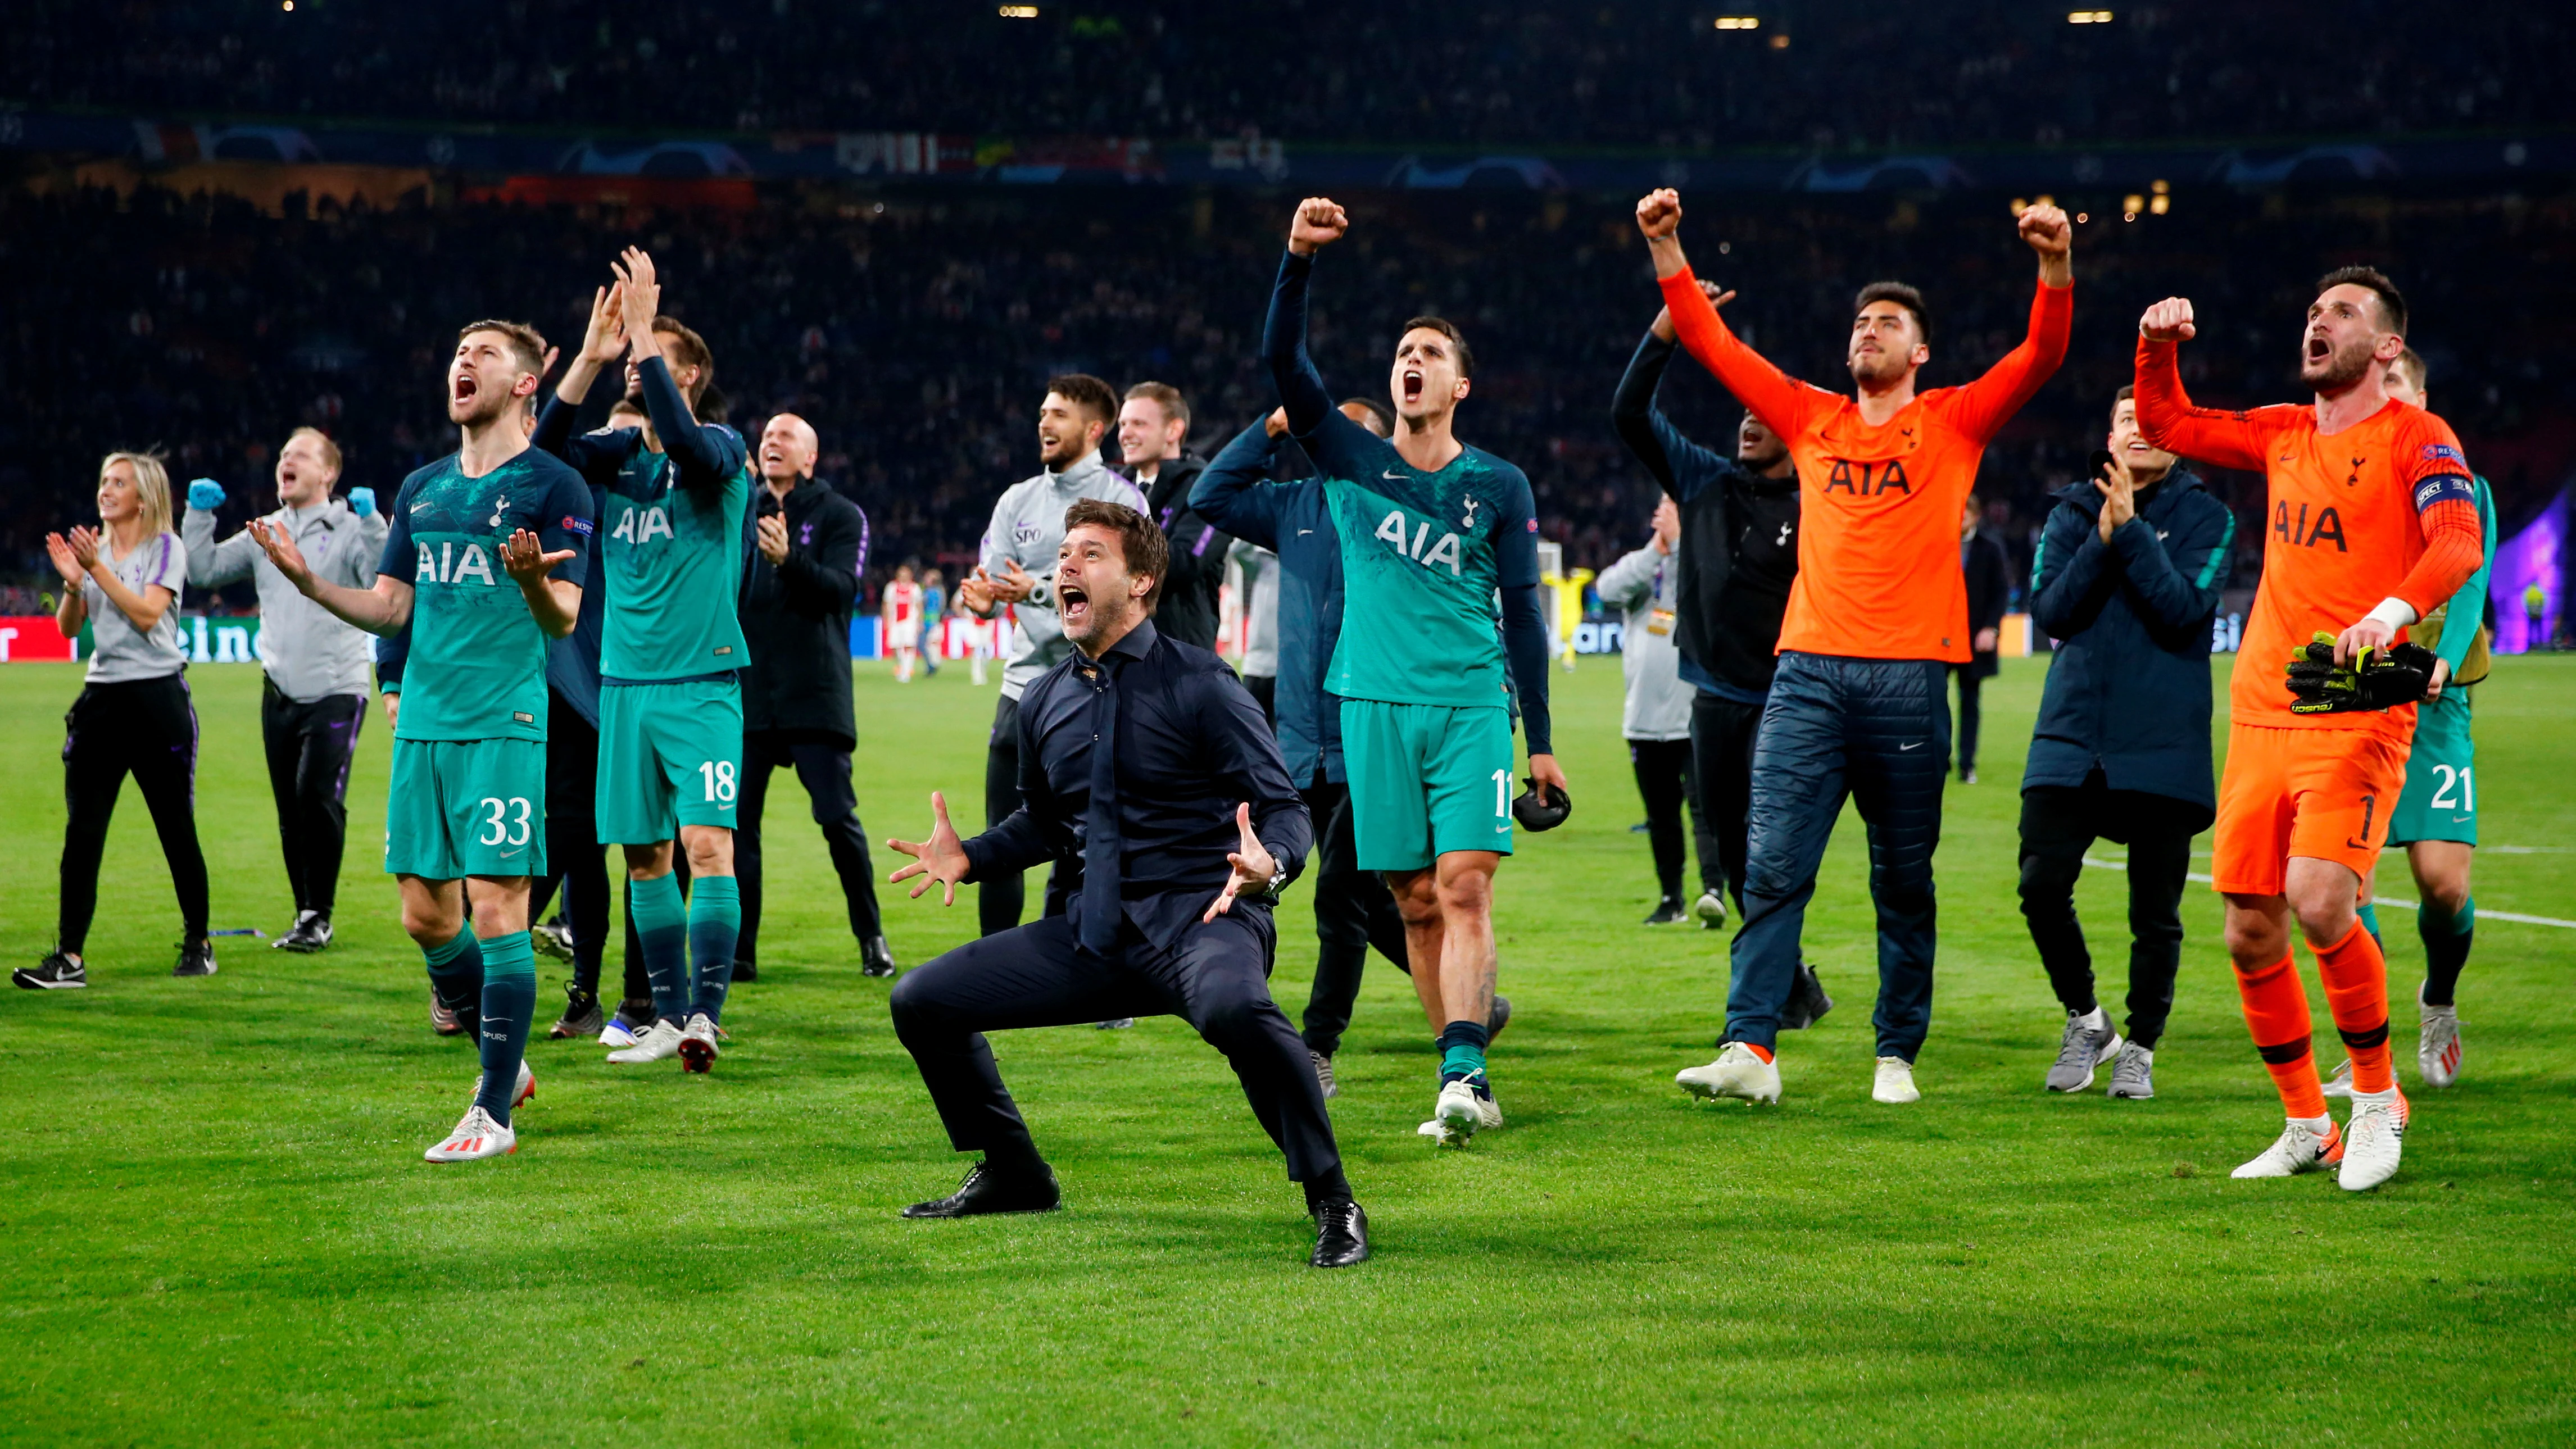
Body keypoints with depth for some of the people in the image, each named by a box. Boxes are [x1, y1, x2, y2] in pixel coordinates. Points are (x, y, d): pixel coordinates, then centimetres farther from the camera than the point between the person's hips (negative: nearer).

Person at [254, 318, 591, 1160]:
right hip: (423, 723, 6)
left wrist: (533, 581, -30)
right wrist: (309, 583, 2)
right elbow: (390, 610, 17)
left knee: (496, 910, -9)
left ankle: (493, 1115, -5)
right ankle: (506, 1065, 25)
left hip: (506, 726, -6)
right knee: (426, 915, 7)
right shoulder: (423, 489, 16)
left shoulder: (552, 487, -2)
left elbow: (566, 620, -9)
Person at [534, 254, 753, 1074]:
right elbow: (541, 451, -6)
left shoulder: (720, 448, -2)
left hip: (702, 681, -5)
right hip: (624, 682, 5)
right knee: (644, 856, 7)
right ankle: (670, 1017, 15)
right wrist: (590, 358, -13)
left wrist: (643, 334, -22)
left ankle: (706, 1014, -18)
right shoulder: (615, 455, 11)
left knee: (706, 842, -16)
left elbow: (686, 441, -26)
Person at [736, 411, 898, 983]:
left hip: (814, 693, -3)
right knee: (736, 821, -1)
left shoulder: (840, 516, 3)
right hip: (747, 692, 3)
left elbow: (841, 589, -12)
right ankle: (738, 951, 4)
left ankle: (872, 938, 11)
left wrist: (791, 559, -28)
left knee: (838, 817, -4)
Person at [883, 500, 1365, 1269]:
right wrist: (970, 856, 8)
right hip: (1093, 937, 7)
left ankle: (1334, 1204, -26)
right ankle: (1013, 1175, 23)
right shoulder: (1044, 702, 11)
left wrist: (1269, 865, -31)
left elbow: (1286, 808, -9)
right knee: (921, 1003, 3)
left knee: (1234, 1005, -41)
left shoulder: (1199, 684, -8)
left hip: (1199, 917, -7)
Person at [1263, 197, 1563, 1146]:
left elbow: (1523, 613, 8)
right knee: (1416, 901, 2)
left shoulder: (1498, 487, 6)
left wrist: (1540, 741, 6)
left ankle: (1464, 1074, -23)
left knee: (1464, 889, -14)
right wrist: (1300, 258, -17)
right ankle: (1462, 1083, 8)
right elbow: (1282, 359, -3)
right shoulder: (1352, 460, 8)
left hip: (1473, 708, -1)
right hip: (1377, 706, 2)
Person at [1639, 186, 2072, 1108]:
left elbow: (2041, 355, -4)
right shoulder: (1813, 420, 15)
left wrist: (2056, 264, -19)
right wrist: (1666, 250, 6)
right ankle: (1750, 1050, -12)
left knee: (1903, 883, 5)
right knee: (1774, 867, -9)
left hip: (1909, 678, -2)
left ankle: (1897, 1056, 14)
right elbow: (1712, 344, 14)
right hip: (1810, 672, 2)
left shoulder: (1953, 424, 8)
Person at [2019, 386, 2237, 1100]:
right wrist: (2103, 538, -12)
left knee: (2155, 911, 2)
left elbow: (2184, 610, -12)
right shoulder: (2072, 513, 11)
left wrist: (2130, 530, -15)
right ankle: (2085, 1019, 13)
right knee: (2042, 885, -11)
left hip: (2164, 745, -2)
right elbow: (2050, 609, -1)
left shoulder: (2206, 519, 2)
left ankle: (2140, 1049, 19)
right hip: (2071, 735, 2)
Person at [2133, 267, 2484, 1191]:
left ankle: (2377, 1098, 0)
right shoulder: (2283, 436, 17)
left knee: (2320, 903, -22)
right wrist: (2159, 345, 9)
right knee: (2250, 932, 3)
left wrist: (2394, 609, -37)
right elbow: (2167, 426, 28)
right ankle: (2306, 1130, 17)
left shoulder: (2416, 439, -3)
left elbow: (2459, 541, -18)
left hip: (2357, 711, -6)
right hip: (2260, 713, 6)